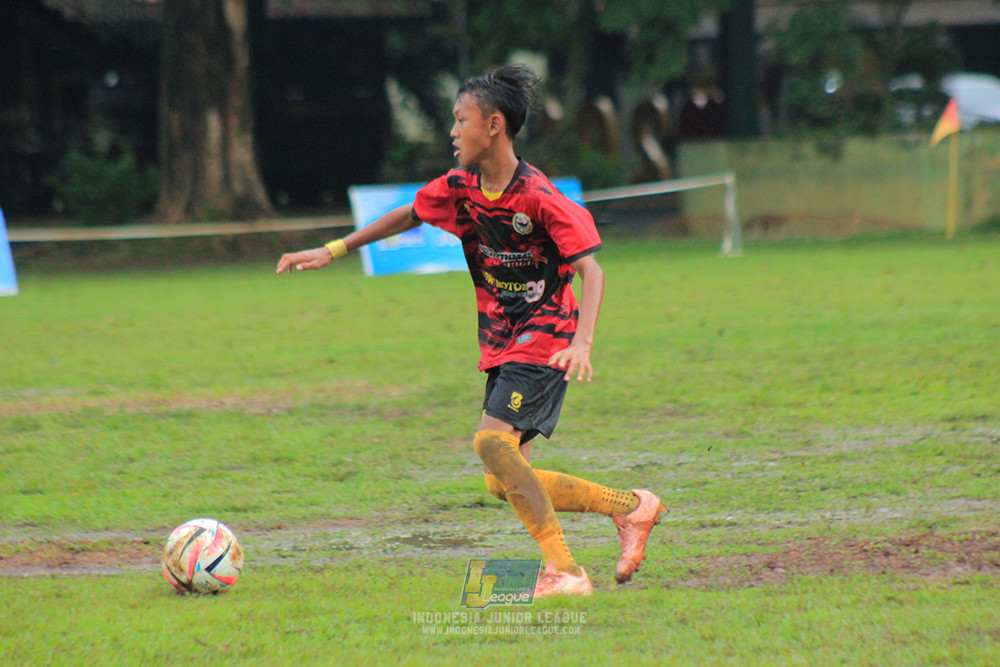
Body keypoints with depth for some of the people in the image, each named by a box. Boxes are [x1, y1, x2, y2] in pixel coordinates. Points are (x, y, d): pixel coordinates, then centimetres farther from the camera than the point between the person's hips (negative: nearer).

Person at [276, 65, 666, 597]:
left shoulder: (538, 197, -18)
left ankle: (564, 571, -23)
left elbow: (590, 270, -21)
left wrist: (582, 342, -35)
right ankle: (630, 507, 15)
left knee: (492, 441, -26)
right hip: (502, 347, 8)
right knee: (506, 484, 2)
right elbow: (409, 216, 21)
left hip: (544, 342, -8)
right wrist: (332, 251, 19)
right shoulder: (460, 187, 3)